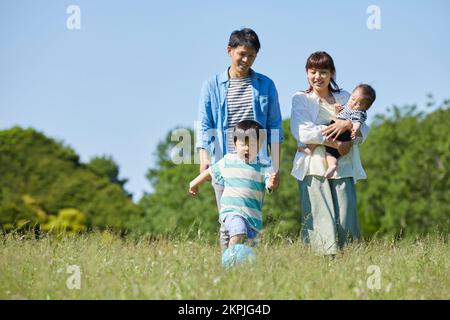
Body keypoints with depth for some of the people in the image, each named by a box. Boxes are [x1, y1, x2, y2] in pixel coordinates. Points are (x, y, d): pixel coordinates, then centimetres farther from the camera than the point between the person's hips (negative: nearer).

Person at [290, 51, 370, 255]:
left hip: (343, 167, 3)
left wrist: (348, 124, -12)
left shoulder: (344, 98, 20)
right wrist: (337, 144, -10)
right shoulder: (301, 99, 10)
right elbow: (303, 132, -7)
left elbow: (364, 129, 10)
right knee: (320, 220, -11)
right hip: (314, 167, -3)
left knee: (345, 218, -7)